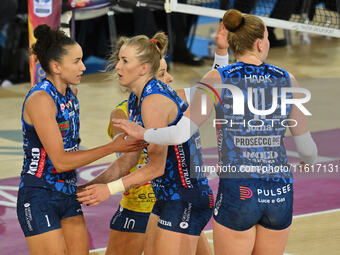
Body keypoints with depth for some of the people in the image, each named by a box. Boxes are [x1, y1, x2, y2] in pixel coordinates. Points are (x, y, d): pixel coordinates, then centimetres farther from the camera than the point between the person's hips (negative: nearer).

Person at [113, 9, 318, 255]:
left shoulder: (217, 80, -4)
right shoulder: (287, 80, 4)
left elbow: (180, 134, -11)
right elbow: (307, 150, 10)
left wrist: (143, 133, 8)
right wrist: (309, 160, 34)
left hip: (237, 193, -3)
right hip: (280, 193, 3)